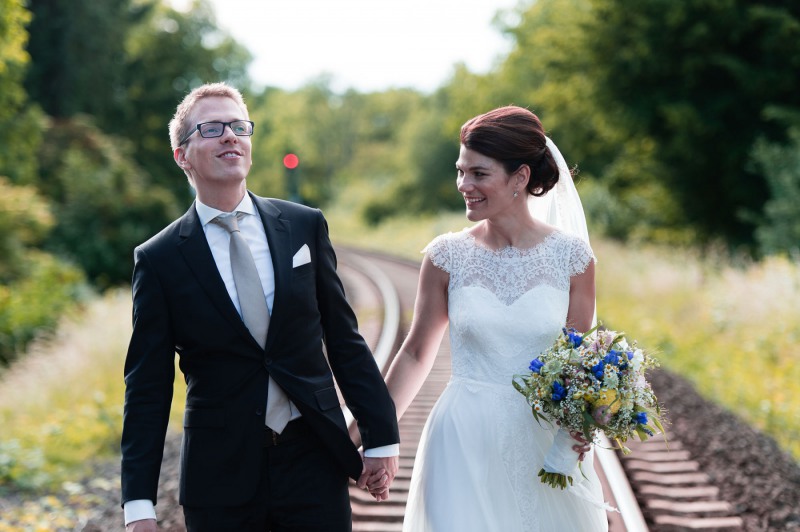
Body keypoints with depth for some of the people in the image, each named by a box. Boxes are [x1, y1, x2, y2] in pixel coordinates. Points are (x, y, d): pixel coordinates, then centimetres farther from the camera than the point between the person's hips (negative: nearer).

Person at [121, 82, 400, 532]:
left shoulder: (305, 227, 4)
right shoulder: (159, 260, -2)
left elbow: (344, 340, 7)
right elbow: (148, 389, -2)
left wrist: (381, 438, 5)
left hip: (315, 463, 2)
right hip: (221, 479, -2)